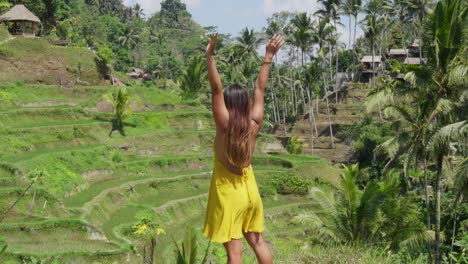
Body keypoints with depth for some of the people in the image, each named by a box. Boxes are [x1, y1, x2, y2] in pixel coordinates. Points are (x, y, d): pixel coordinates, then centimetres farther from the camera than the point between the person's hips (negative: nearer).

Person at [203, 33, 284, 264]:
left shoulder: (225, 125, -17)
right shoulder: (254, 124, -6)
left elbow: (216, 90, -22)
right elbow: (260, 89, 2)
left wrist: (210, 57, -23)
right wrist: (268, 57, 8)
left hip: (228, 193, -5)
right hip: (250, 190, 6)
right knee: (258, 242, 19)